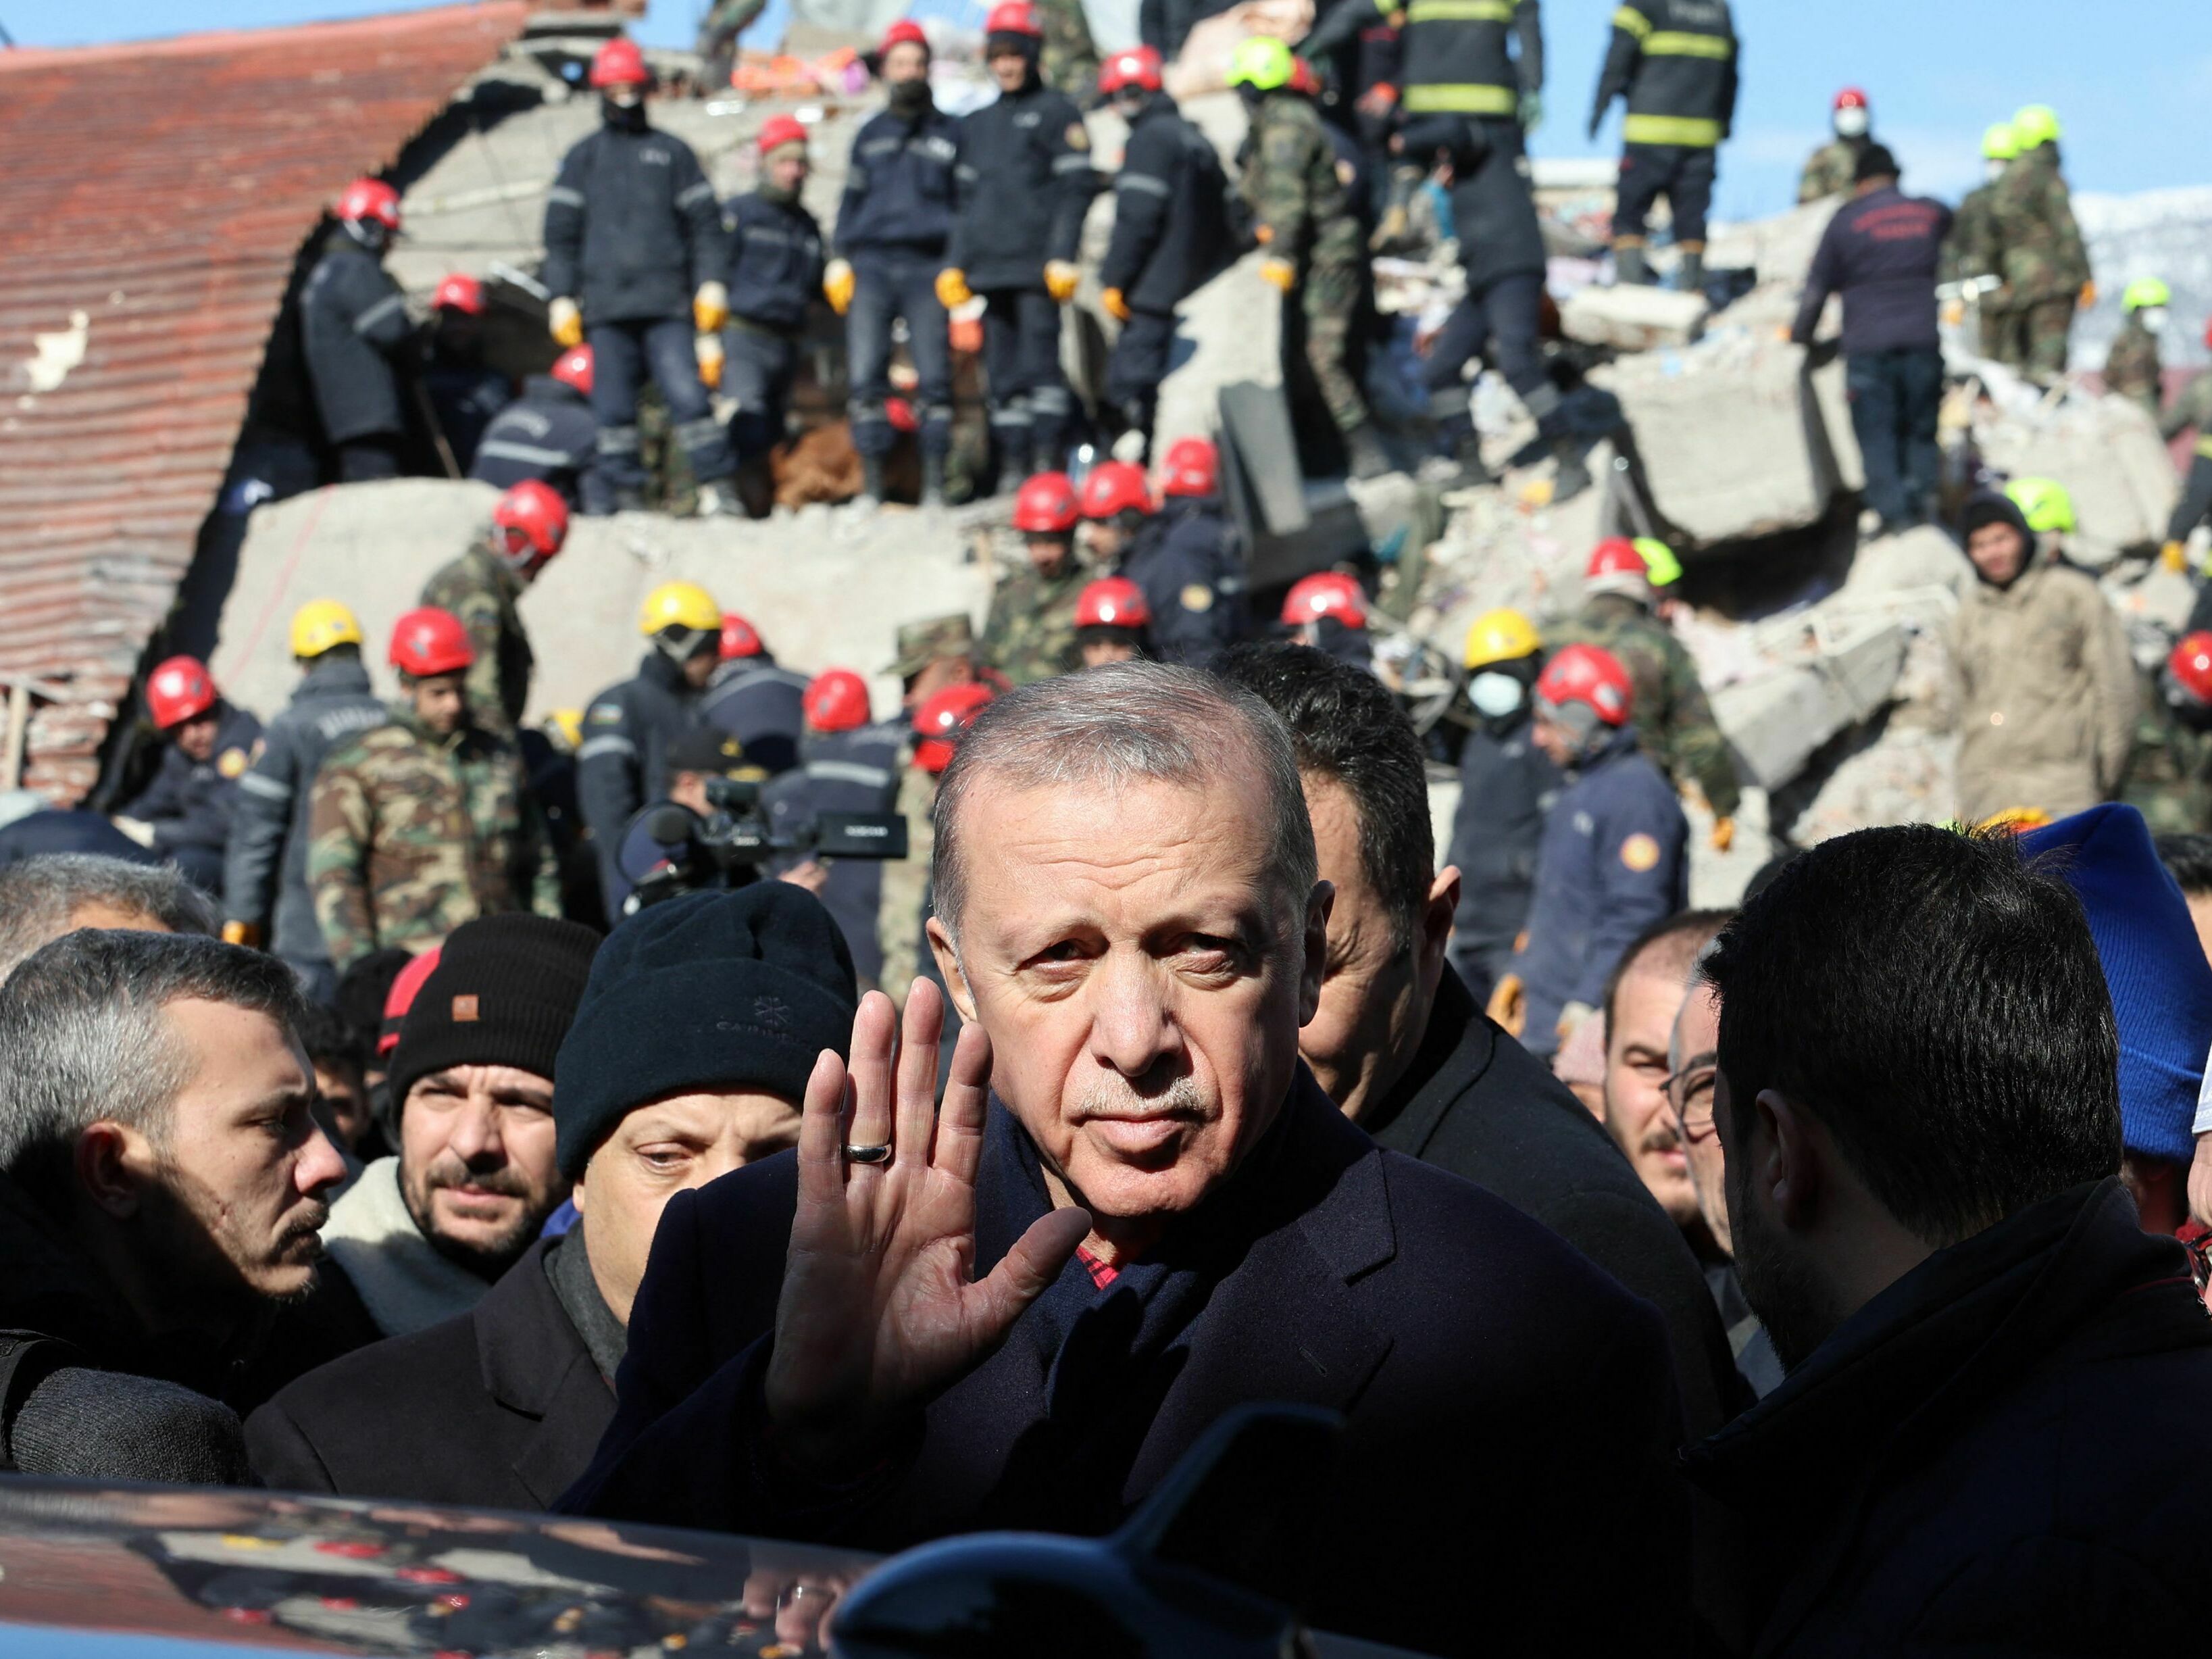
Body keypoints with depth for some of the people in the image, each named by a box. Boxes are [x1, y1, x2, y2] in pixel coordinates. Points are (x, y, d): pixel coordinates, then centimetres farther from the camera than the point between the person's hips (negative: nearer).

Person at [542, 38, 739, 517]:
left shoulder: (673, 152, 14)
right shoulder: (583, 158, 15)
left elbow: (704, 223, 11)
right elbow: (561, 234, 13)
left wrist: (712, 282, 1)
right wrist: (562, 296, 5)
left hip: (667, 303, -1)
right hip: (606, 306, 2)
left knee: (687, 392, -12)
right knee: (613, 405, 0)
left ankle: (716, 484, -10)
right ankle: (625, 491, 5)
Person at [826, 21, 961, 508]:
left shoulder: (948, 132, 13)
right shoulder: (870, 134, 19)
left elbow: (965, 202, 13)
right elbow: (851, 199, 21)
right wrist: (838, 258, 9)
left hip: (927, 267, -2)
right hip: (871, 266, 2)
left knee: (934, 377, -8)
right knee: (865, 376, -7)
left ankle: (934, 483, -5)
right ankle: (872, 483, -4)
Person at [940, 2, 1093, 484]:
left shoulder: (1056, 112, 2)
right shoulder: (977, 124, 21)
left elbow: (1077, 187, -4)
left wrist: (1062, 256, -13)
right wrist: (954, 263, 14)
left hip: (1037, 265, -6)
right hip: (989, 268, 6)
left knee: (1039, 363, -12)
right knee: (1002, 373, 5)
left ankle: (1048, 465, -12)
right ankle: (1013, 467, 6)